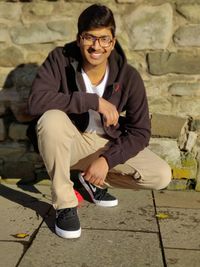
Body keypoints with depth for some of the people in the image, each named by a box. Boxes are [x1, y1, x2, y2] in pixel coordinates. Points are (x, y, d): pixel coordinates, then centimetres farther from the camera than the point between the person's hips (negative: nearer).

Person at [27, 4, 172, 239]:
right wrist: (94, 101, -36)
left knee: (161, 176, -15)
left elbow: (140, 131, -10)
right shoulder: (60, 59, -19)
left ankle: (94, 180, 10)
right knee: (52, 119, -36)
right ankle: (64, 204, -17)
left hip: (108, 144, 2)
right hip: (71, 143, -2)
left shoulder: (128, 77, -15)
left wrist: (107, 159, -23)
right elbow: (36, 101, -34)